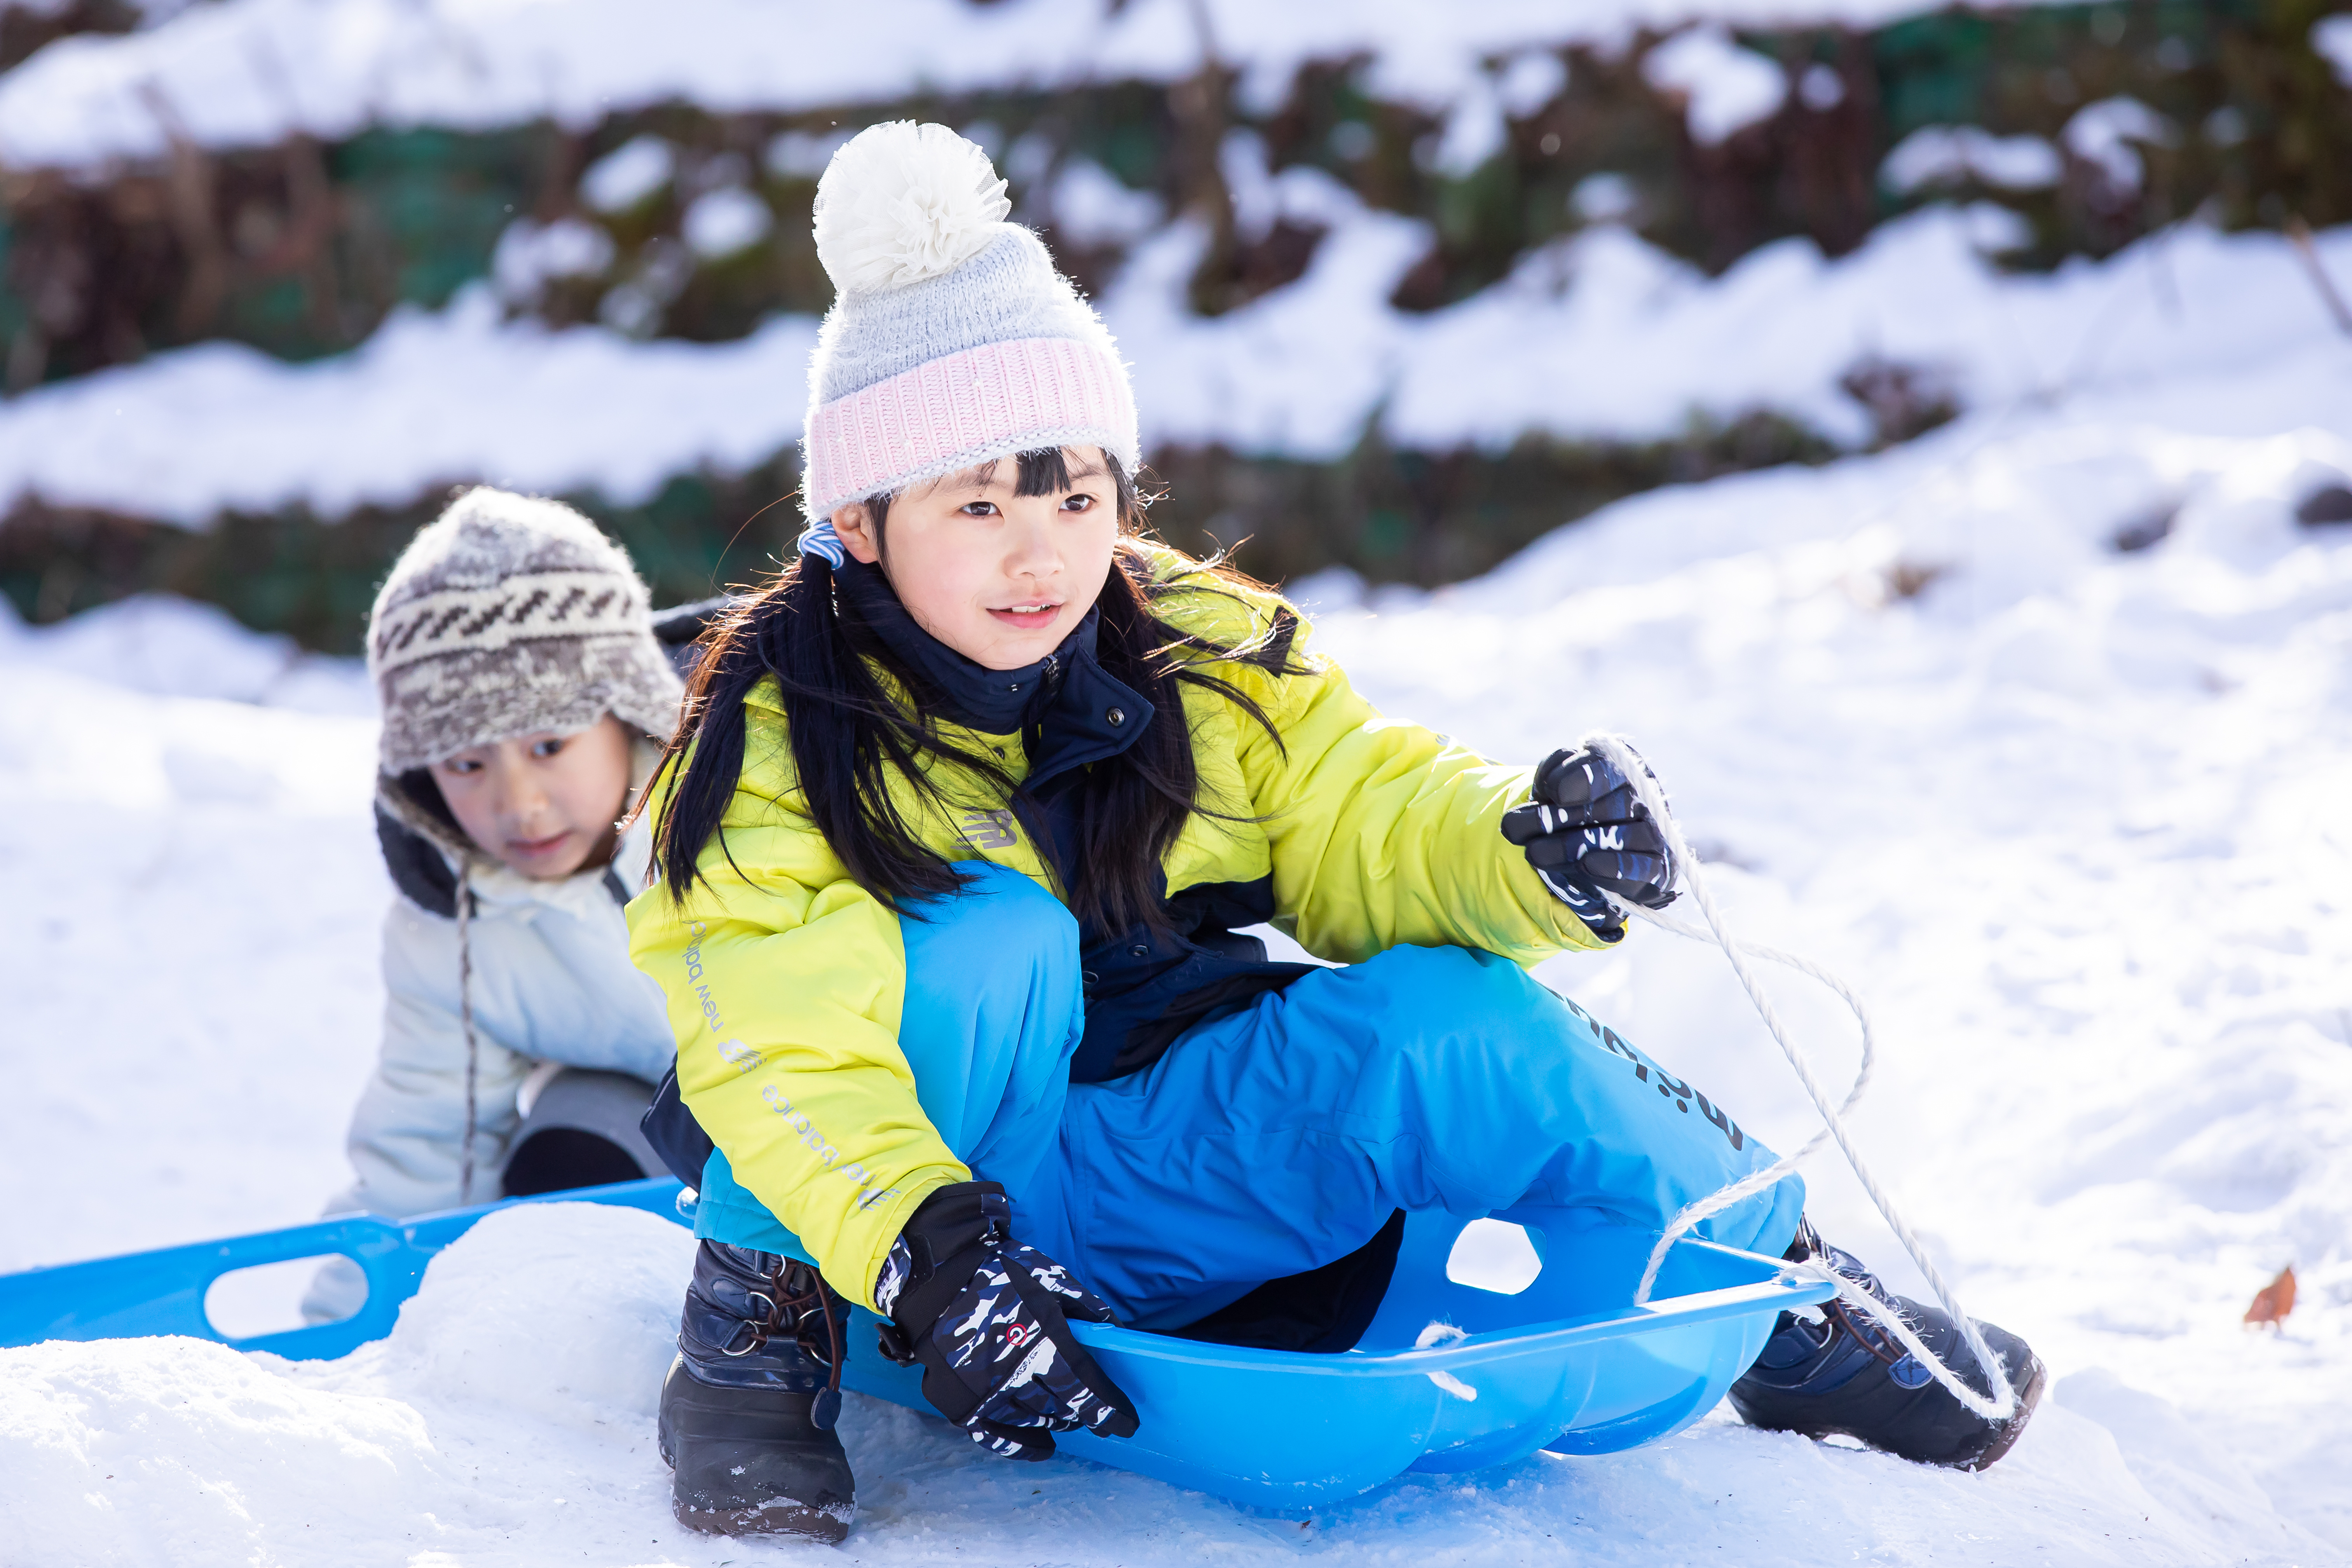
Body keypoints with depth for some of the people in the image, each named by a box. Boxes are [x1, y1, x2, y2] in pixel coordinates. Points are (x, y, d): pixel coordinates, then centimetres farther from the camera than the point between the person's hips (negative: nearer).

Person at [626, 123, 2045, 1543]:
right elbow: (779, 1053, -23)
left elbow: (1364, 822, -1)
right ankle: (761, 1327, -17)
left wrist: (1523, 852, -25)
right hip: (879, 1205, -3)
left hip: (1139, 1208, 3)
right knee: (982, 938, -33)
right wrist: (922, 1249, -39)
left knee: (1443, 1024, -22)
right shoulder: (777, 731, -13)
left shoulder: (1209, 662, 1)